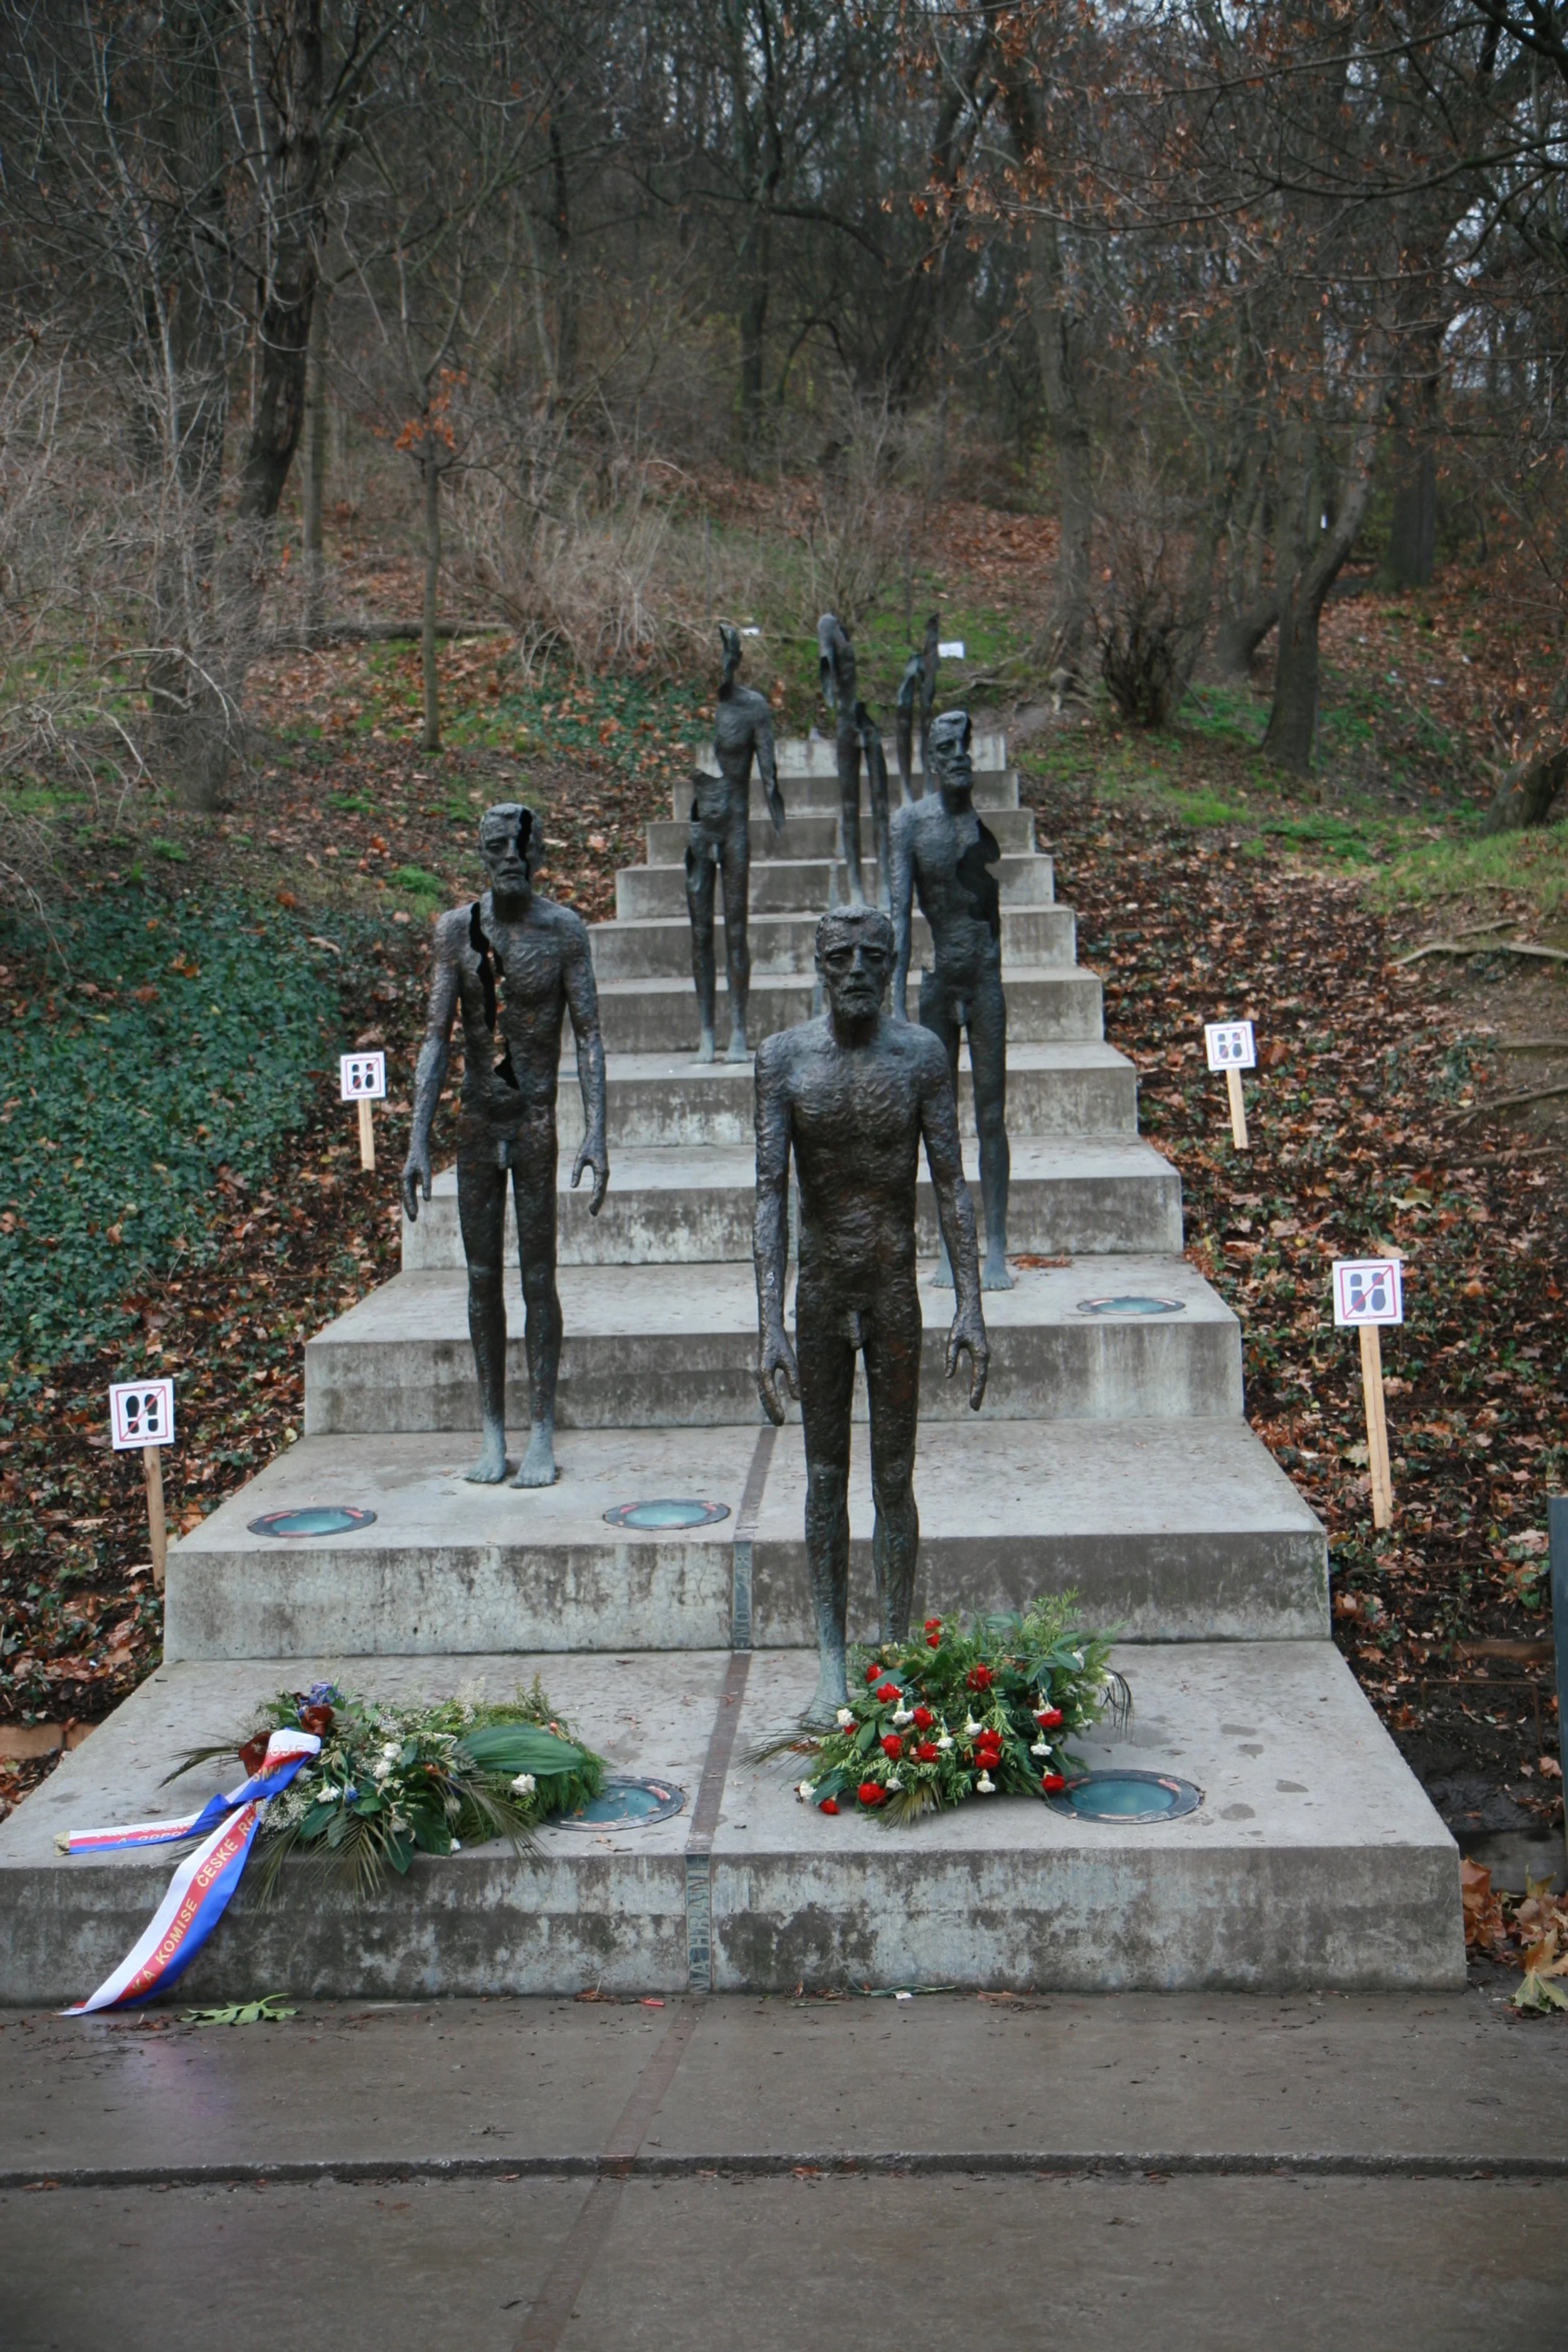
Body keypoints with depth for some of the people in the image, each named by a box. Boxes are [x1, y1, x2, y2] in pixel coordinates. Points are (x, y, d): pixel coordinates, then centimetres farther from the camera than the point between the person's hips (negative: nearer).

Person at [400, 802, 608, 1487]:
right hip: (477, 1122, 2)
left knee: (538, 1278, 0)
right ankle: (492, 1434, 16)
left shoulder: (564, 930, -5)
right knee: (482, 1277, 7)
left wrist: (596, 1131, -16)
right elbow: (436, 1039, -2)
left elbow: (589, 1036, -6)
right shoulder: (457, 929, 0)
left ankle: (541, 1437, 6)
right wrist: (418, 1142, -8)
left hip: (537, 1122, -2)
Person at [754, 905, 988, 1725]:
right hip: (820, 1291, 1)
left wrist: (969, 1307, -9)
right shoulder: (783, 1058, -7)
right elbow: (769, 1195, -11)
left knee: (895, 1480, 5)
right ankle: (831, 1664, 16)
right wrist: (770, 1328, -17)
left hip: (896, 1289, 0)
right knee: (825, 1478, 8)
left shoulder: (921, 1055, -5)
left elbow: (951, 1186, -3)